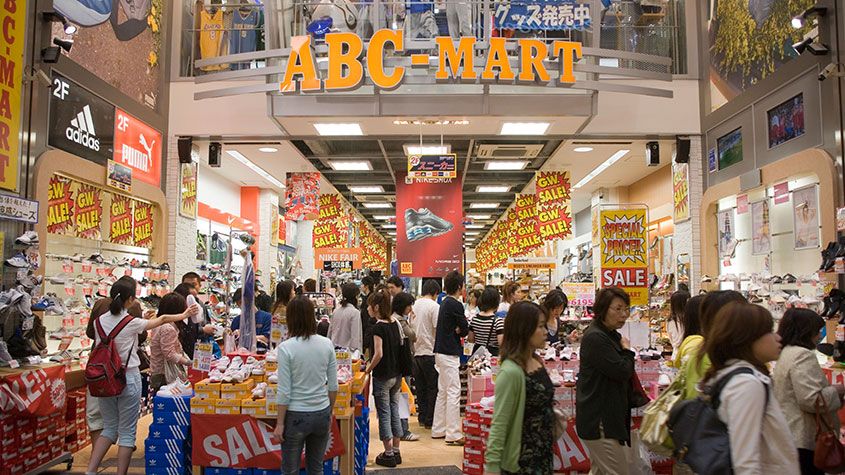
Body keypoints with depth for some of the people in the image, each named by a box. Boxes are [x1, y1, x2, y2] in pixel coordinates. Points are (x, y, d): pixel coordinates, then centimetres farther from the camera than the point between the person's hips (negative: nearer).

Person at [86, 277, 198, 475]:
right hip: (128, 379, -5)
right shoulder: (132, 323, -13)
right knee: (127, 431, 6)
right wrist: (183, 315, 16)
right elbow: (161, 320, 1)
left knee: (109, 428, 19)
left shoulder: (99, 321, -1)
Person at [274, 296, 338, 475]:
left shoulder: (286, 348, -14)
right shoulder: (327, 344, -4)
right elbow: (333, 386, 1)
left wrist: (280, 423, -3)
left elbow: (284, 392, -13)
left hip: (296, 416, -3)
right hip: (322, 414, 4)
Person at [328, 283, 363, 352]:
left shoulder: (336, 311, 7)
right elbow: (356, 336, -15)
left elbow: (330, 331, 15)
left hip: (334, 349, 7)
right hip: (347, 350, -6)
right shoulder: (355, 313, -12)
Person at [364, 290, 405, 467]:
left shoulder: (378, 327, -18)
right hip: (397, 375, 7)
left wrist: (368, 369, -11)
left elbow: (378, 354, -24)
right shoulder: (395, 323, 4)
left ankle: (388, 455, 12)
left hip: (382, 377, -7)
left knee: (384, 414, 4)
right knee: (394, 412, 14)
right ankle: (396, 452, 22)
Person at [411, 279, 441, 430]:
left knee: (420, 387, 14)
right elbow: (438, 329, -15)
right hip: (430, 352, -6)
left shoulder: (414, 305, 8)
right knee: (433, 387, 4)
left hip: (416, 351, 6)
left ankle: (422, 417, 20)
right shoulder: (434, 306, -12)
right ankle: (430, 420, 7)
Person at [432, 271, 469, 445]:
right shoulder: (456, 305, -15)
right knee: (454, 392, -6)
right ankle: (453, 434, -3)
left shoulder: (445, 303, 14)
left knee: (443, 392, 15)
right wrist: (459, 330, 7)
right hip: (449, 353, -10)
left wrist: (456, 330, -7)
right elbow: (465, 330, -11)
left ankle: (438, 430, 21)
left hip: (441, 351, 10)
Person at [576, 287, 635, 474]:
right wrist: (627, 351, -6)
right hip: (599, 420, -10)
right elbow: (622, 371, -21)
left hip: (606, 415, 10)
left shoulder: (611, 335, 14)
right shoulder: (595, 337, -20)